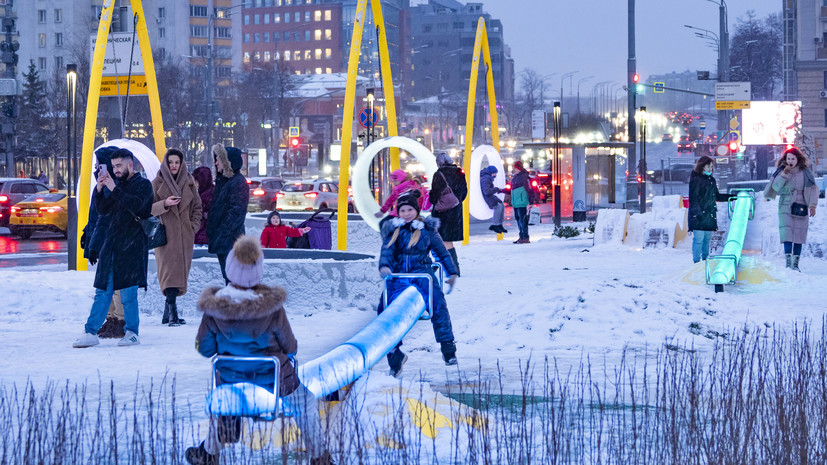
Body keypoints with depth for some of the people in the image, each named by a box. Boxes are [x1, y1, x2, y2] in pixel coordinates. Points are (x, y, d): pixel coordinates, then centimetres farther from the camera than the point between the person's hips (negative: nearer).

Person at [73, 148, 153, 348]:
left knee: (128, 292, -5)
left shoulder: (143, 184, -2)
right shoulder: (118, 184, 17)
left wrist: (114, 189, -22)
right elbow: (104, 210, 14)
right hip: (112, 243, 6)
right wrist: (99, 190, -1)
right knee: (103, 291, 5)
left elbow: (136, 205, -20)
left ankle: (132, 333, 6)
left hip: (132, 245, -6)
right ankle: (91, 333, 5)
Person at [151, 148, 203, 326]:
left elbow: (197, 206, 18)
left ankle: (167, 314, 11)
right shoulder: (157, 183, 3)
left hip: (184, 235, 4)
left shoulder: (188, 182, 12)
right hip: (166, 234, -4)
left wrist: (194, 225, 5)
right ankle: (172, 314, -21)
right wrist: (165, 204, -17)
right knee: (170, 271, -15)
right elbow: (148, 208, 0)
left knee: (180, 272, 3)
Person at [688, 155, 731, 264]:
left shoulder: (712, 180, 17)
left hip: (710, 216, 7)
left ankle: (705, 259, 18)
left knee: (707, 239, 10)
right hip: (699, 216, -7)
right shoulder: (696, 179, -7)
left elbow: (716, 196, 25)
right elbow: (694, 198, -12)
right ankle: (697, 261, -4)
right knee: (699, 238, -9)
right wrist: (697, 212, -19)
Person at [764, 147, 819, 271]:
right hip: (785, 206, 0)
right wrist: (784, 175, -20)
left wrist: (812, 205, -12)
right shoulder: (781, 171, 2)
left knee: (799, 235, 0)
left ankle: (795, 264, 6)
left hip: (800, 208, 1)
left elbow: (812, 190, -1)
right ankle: (788, 260, -18)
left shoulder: (805, 172, 1)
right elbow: (775, 187, -8)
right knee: (787, 232, -14)